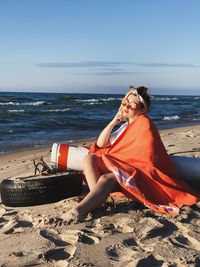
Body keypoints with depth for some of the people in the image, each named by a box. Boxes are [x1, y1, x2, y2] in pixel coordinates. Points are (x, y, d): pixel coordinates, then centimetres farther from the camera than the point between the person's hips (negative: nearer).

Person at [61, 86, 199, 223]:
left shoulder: (144, 123, -7)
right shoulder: (126, 126, 18)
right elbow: (100, 144, 15)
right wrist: (113, 122, 2)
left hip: (142, 173, -9)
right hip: (123, 168, 9)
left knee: (106, 178, -36)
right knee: (89, 158, -8)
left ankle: (79, 210, -56)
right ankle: (96, 200, -29)